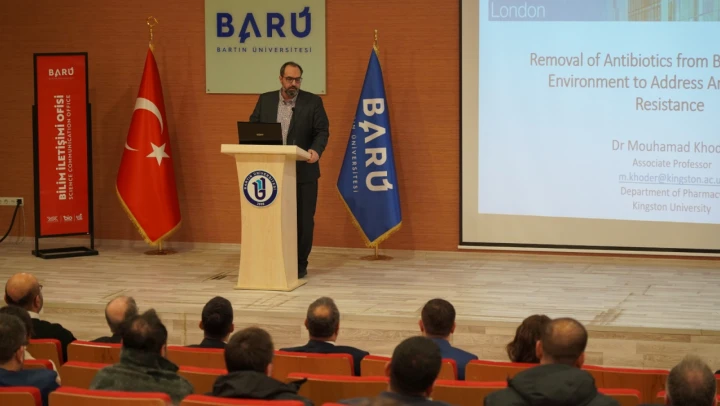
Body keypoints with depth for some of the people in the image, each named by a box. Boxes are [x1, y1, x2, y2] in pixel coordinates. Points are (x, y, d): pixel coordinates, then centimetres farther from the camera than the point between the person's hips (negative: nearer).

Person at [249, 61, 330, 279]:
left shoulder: (313, 102, 0)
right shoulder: (265, 100, 8)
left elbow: (322, 131, -5)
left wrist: (316, 150, -25)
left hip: (303, 172, -2)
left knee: (303, 220, 2)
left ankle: (300, 264, 11)